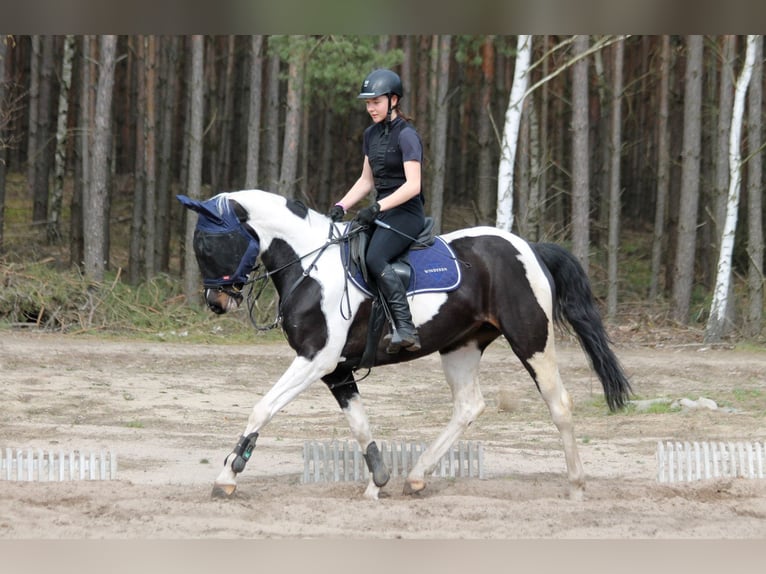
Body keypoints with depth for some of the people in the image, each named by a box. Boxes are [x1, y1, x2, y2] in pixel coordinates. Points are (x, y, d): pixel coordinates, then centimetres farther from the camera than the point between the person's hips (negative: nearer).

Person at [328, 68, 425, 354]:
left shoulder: (406, 135, -11)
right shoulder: (371, 135, 15)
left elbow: (413, 185, -19)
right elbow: (366, 181, 20)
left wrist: (377, 208, -26)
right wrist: (341, 206, 5)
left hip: (406, 212, -9)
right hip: (381, 211, 9)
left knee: (375, 257, -32)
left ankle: (405, 330, -37)